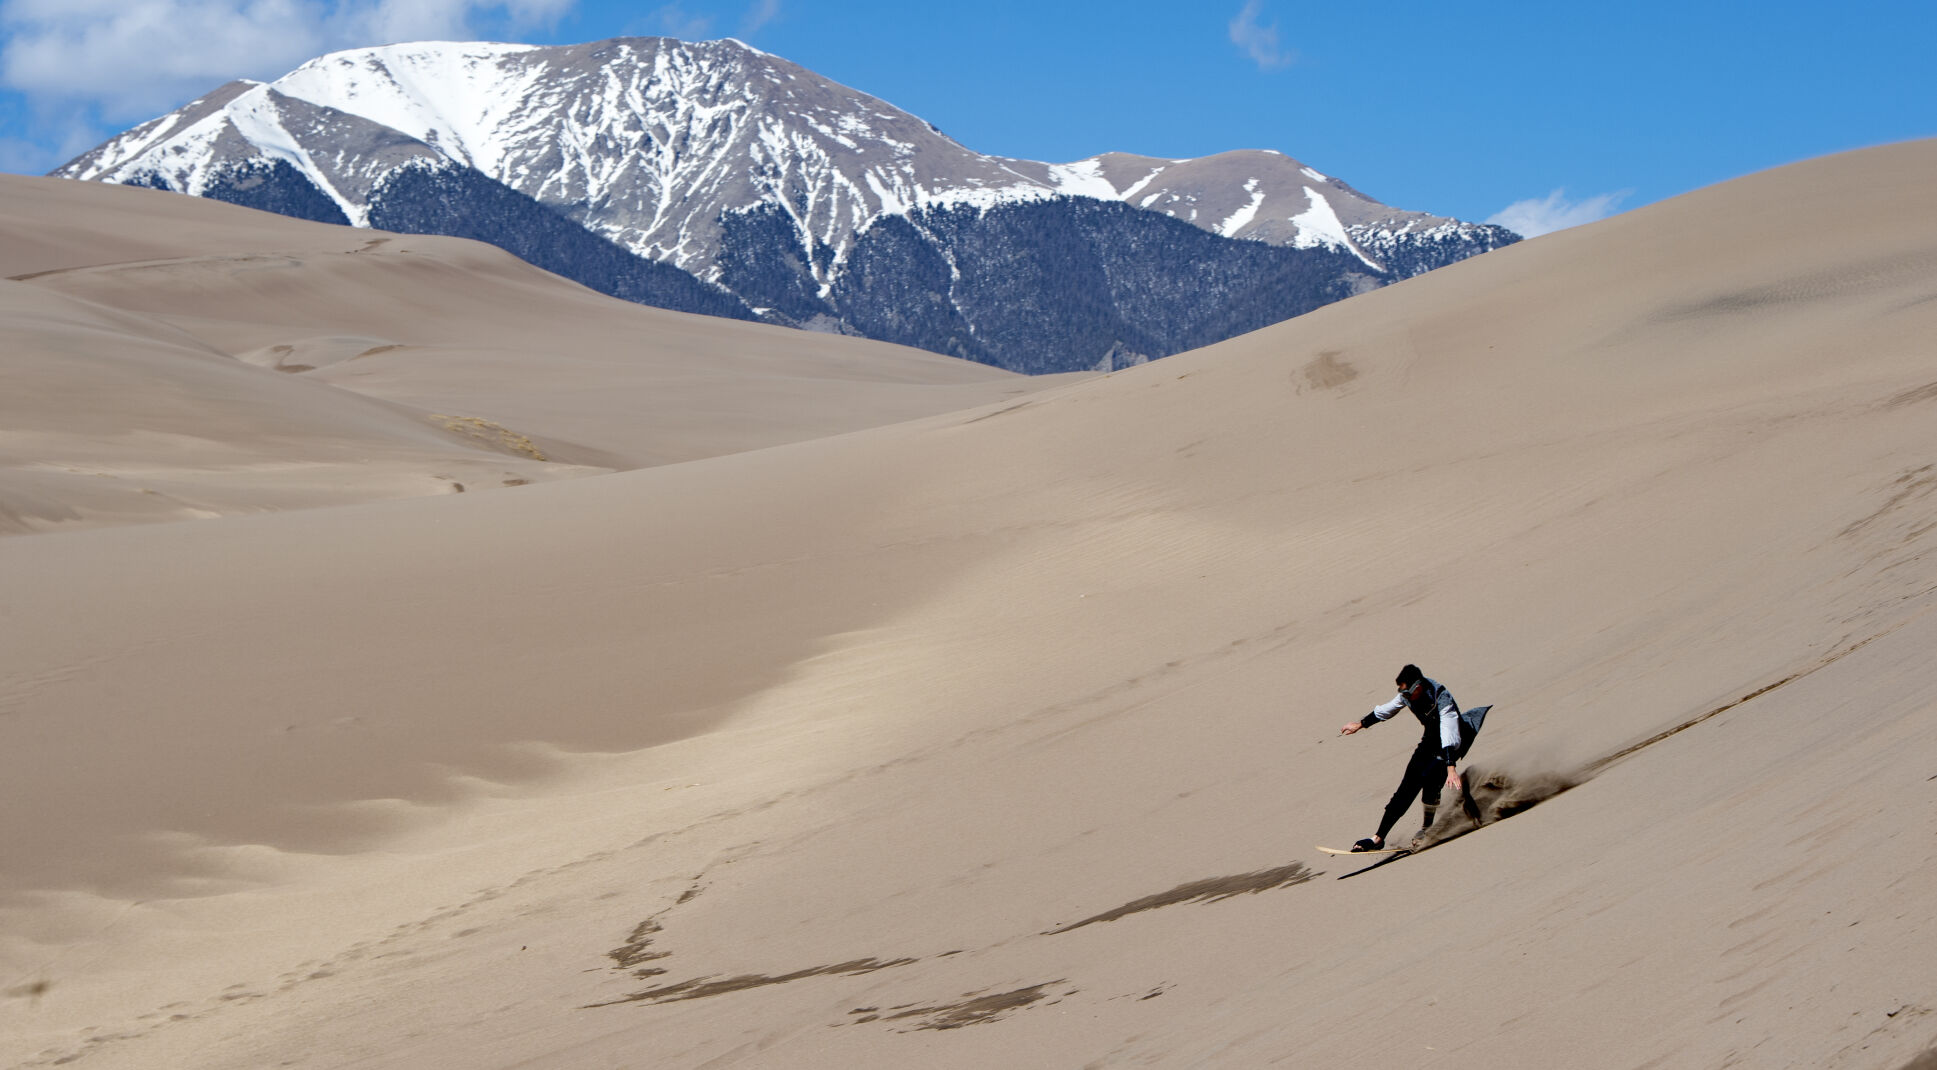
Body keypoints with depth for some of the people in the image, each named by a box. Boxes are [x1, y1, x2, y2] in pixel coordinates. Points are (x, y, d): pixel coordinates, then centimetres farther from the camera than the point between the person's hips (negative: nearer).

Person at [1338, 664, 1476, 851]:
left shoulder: (1441, 699, -33)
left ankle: (1427, 828, -3)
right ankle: (1378, 837, 1)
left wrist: (1451, 769, -51)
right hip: (1430, 740, 6)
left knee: (1429, 777, -24)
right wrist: (1360, 724, 18)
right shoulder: (1407, 695, -12)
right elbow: (1386, 710, 8)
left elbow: (1449, 737, -41)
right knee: (1407, 786, -2)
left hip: (1450, 744, -6)